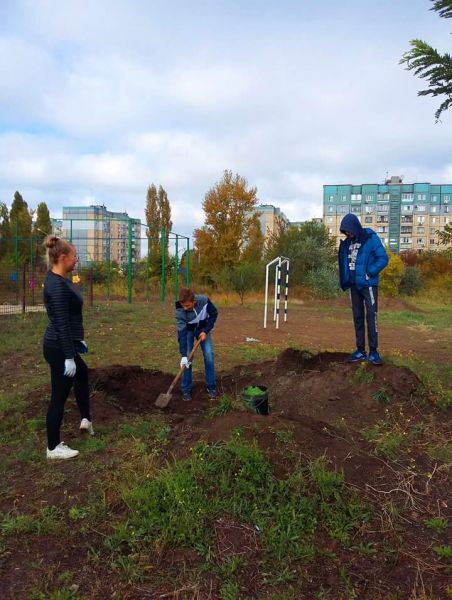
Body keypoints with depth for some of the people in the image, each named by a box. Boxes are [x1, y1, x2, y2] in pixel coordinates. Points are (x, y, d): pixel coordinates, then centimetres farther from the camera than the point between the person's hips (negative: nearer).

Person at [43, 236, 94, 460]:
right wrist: (69, 357, -22)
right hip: (59, 348, -11)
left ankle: (86, 420, 44)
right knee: (59, 395, 2)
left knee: (82, 374, 29)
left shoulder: (60, 281, 8)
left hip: (64, 344, 11)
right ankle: (53, 448, 18)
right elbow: (61, 324, -24)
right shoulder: (57, 285, -22)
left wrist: (79, 340, 25)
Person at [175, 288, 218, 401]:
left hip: (203, 329, 1)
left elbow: (214, 313, -14)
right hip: (188, 330, -1)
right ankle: (186, 390, 4)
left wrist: (206, 330, -21)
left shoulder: (204, 300, -33)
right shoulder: (179, 311, -35)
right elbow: (181, 334, -34)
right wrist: (183, 355, -37)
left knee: (209, 355, -7)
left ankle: (211, 386, 8)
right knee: (187, 357, -10)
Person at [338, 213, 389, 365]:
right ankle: (360, 350, 16)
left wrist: (369, 273, -18)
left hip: (368, 285, -5)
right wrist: (344, 281, 5)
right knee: (357, 318, 9)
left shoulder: (371, 239, -10)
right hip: (354, 285, 5)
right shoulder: (346, 243, 6)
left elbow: (383, 258, -13)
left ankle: (373, 351, 1)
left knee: (371, 317, -6)